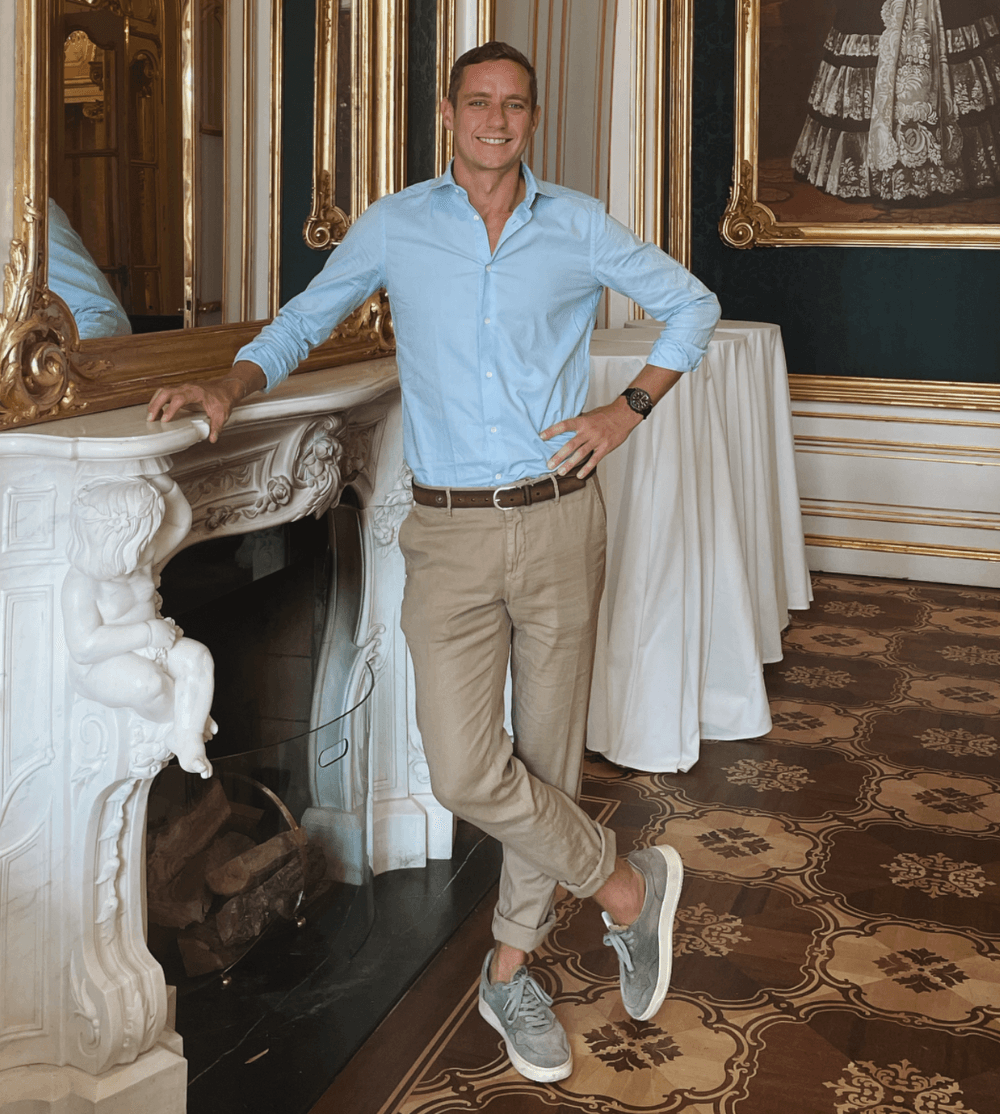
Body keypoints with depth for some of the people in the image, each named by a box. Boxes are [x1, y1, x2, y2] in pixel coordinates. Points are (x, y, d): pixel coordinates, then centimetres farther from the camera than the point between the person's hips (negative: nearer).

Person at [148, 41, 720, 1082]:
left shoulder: (577, 226, 4)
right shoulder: (393, 226, 4)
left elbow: (691, 303, 14)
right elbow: (301, 322, 13)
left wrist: (630, 410, 1)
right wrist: (229, 384, -7)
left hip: (558, 521, 1)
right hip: (450, 537, 0)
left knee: (548, 756, 7)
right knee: (467, 771, -11)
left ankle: (509, 972, 26)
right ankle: (629, 888, 14)